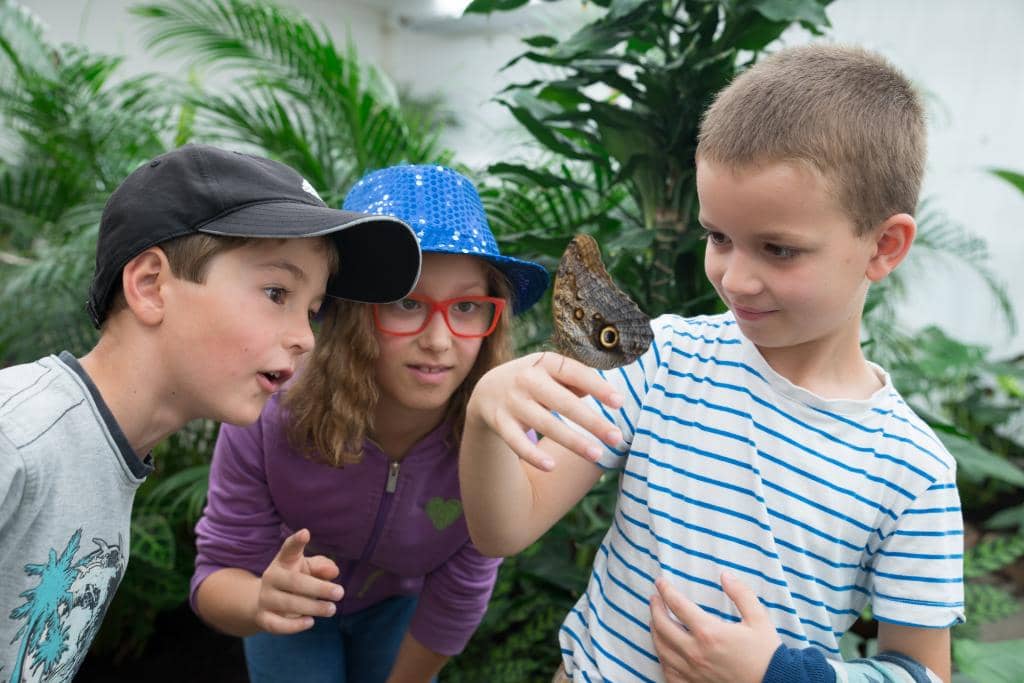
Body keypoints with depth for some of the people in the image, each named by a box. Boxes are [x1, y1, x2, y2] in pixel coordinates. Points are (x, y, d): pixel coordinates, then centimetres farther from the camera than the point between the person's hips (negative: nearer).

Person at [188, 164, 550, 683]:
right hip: (288, 601, -1)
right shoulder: (268, 414, -36)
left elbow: (459, 595, -19)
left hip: (400, 602, 1)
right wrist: (262, 602, -48)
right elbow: (218, 575, -26)